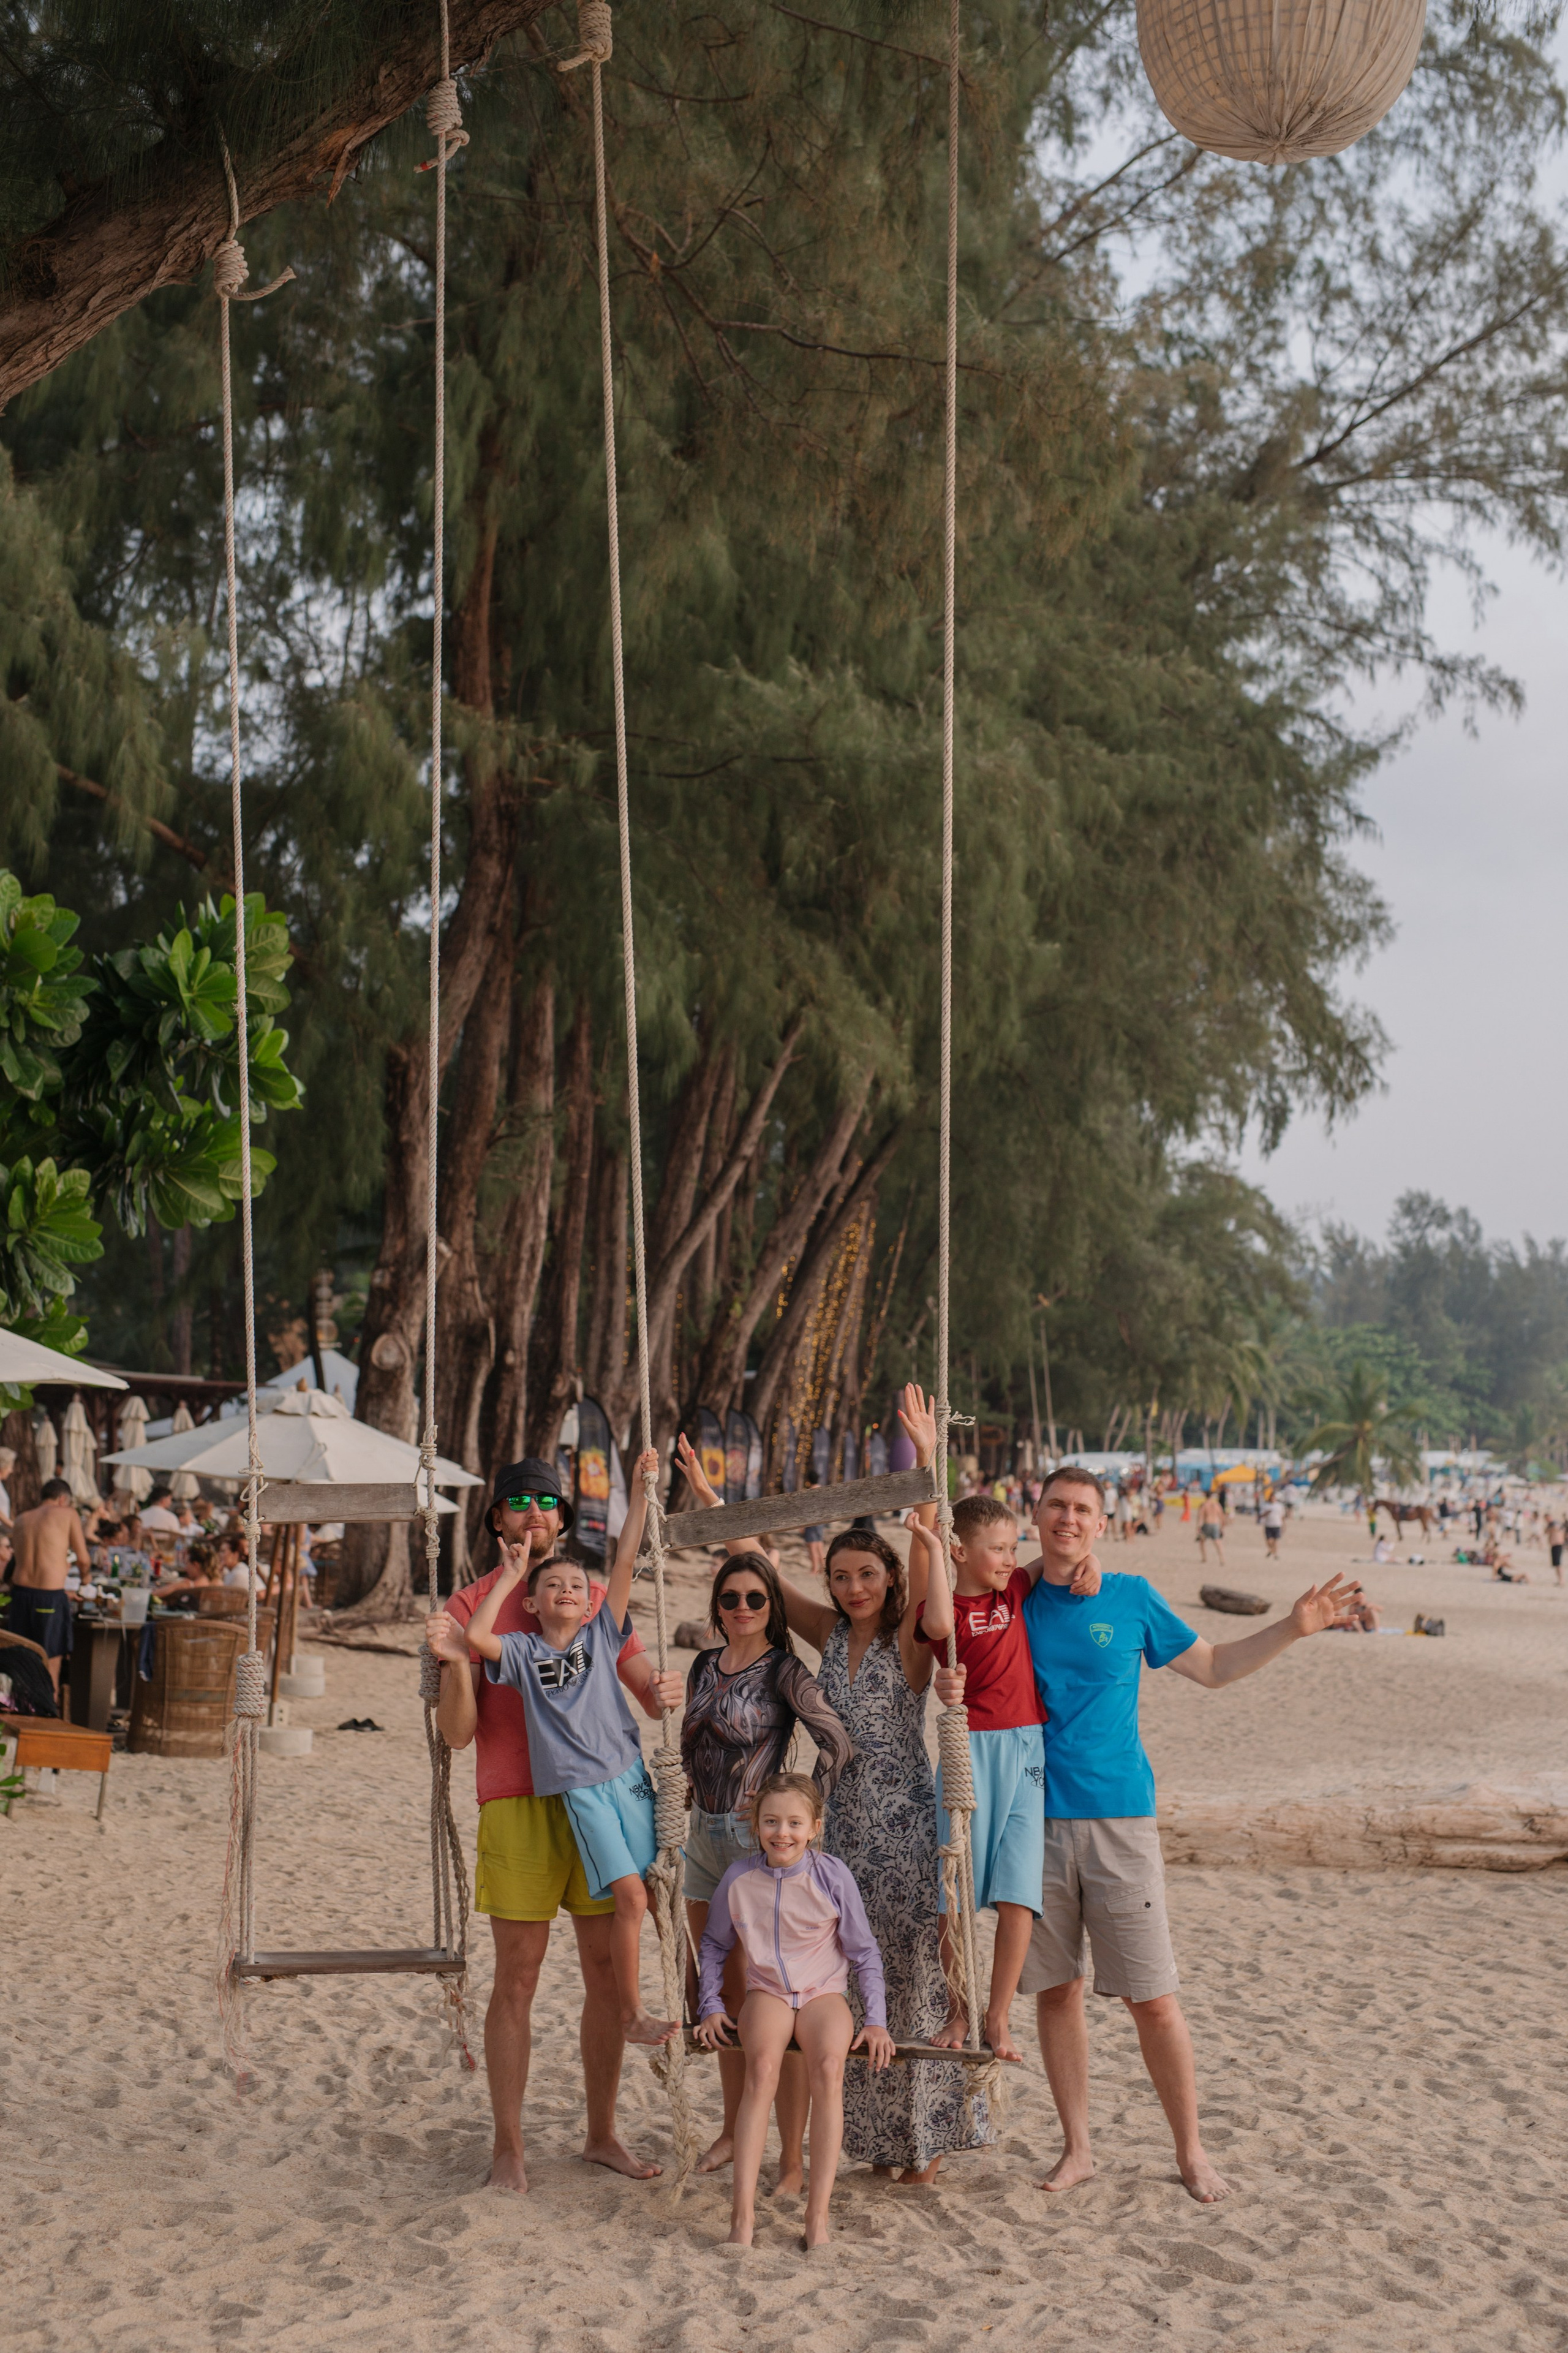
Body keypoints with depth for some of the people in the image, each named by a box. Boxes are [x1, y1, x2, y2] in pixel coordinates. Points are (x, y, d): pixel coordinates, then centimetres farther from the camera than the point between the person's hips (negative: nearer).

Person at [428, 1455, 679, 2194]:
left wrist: (665, 1694, -12)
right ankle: (507, 2147, 9)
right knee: (517, 1979, -1)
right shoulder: (472, 1607, 2)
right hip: (517, 1805, -4)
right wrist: (455, 1662, -21)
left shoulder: (597, 1598, 12)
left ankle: (602, 2135, 20)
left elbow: (647, 1694, 12)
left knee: (609, 1972, 7)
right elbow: (458, 1732, -3)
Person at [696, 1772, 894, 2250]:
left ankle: (818, 2212, -30)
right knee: (762, 2067, -31)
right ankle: (742, 2210, -34)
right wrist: (710, 2005, 4)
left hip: (824, 1993, 0)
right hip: (767, 1993, 1)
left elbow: (865, 1954, 4)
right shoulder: (739, 1879, -3)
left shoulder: (834, 1878, -6)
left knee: (828, 2068, -31)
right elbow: (714, 1946, 15)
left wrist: (876, 2022, -1)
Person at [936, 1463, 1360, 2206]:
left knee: (1152, 1997, -1)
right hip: (1036, 1817, 1)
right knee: (1056, 1988, 7)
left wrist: (1293, 1628, 5)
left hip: (1118, 1817, -1)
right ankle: (1076, 2148, 21)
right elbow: (976, 1685, 11)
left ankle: (1191, 2152, 12)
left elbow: (1211, 1667, 15)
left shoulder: (1131, 1599, 4)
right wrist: (950, 1690, -13)